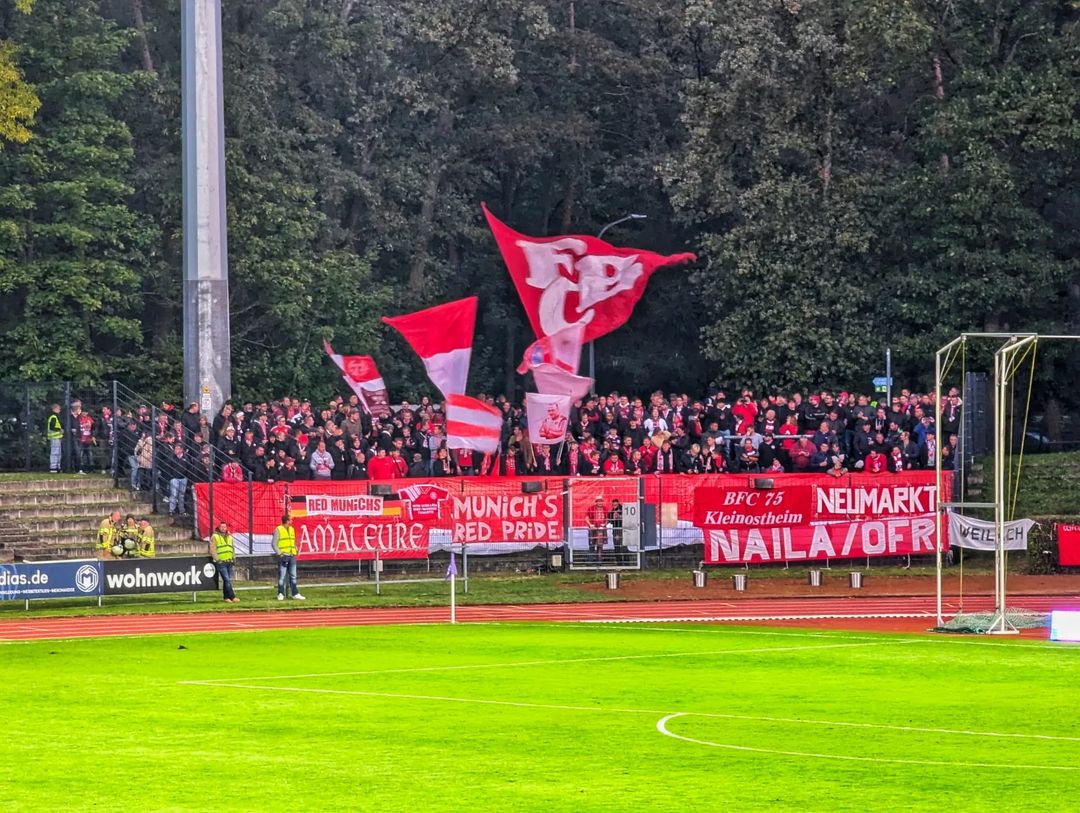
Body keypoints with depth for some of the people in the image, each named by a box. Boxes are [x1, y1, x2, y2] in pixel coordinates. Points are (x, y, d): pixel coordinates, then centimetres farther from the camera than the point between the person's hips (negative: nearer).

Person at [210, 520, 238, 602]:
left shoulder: (229, 537, 18)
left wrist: (233, 559, 16)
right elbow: (212, 550, -6)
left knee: (229, 580, 6)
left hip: (229, 562, 6)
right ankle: (232, 597, -15)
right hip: (221, 562, -6)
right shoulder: (215, 537, -1)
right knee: (227, 580, -12)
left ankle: (226, 597, 13)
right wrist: (217, 560, -12)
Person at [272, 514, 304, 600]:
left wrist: (295, 551, 10)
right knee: (282, 576, -4)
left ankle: (295, 594, 9)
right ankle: (280, 594, 1)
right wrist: (279, 553, -13)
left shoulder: (292, 529, 15)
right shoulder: (278, 530, -5)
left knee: (293, 576, 6)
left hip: (292, 556, 6)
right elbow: (274, 543, -6)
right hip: (283, 556, -6)